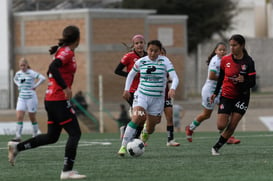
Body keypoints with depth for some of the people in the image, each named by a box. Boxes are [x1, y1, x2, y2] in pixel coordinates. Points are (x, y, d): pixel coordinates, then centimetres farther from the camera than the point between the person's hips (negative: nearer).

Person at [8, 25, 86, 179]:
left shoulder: (62, 51, 16)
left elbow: (51, 72, 24)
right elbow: (53, 67, -28)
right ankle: (67, 171, -9)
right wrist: (65, 87, -28)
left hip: (51, 99, 9)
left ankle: (17, 147, 14)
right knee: (75, 133, -6)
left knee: (52, 137, 14)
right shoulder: (68, 52, -12)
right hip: (60, 100, -9)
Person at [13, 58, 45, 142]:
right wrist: (19, 85, 13)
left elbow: (43, 78, -23)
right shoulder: (18, 73, 8)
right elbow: (15, 79, 31)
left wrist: (35, 86, -17)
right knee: (19, 117, -8)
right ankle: (18, 136, -12)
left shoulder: (31, 73, -11)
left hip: (31, 97, -5)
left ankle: (35, 135, 19)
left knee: (32, 118, 6)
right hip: (21, 98, 5)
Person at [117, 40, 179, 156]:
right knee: (137, 118, -26)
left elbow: (174, 78, -15)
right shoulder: (140, 62, 0)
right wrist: (127, 89, 13)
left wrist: (172, 89, -34)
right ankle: (123, 146, -22)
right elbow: (131, 74, 19)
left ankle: (145, 133, 47)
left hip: (158, 99, 0)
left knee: (150, 129, 6)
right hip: (141, 95, 0)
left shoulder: (164, 61, -6)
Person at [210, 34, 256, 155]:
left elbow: (252, 82, -14)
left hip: (242, 96, -2)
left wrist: (244, 81, -34)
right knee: (221, 126, -7)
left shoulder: (248, 62, -12)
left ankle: (217, 147, 12)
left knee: (232, 127, -5)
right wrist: (215, 93, 10)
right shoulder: (225, 60, -4)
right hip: (226, 95, 2)